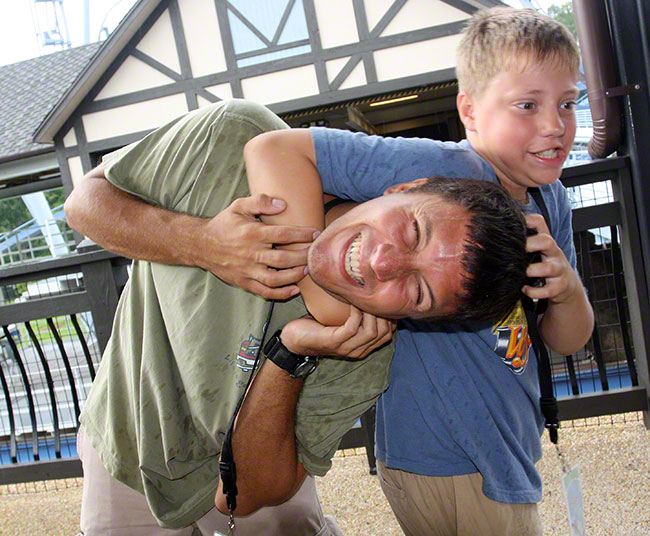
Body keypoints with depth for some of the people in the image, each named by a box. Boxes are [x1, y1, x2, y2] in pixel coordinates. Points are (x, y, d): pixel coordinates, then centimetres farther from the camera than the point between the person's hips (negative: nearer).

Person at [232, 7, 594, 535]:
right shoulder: (436, 169, -24)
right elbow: (273, 149, -26)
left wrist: (567, 291, -16)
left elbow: (568, 342, 7)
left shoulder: (552, 201, 1)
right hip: (445, 466, -8)